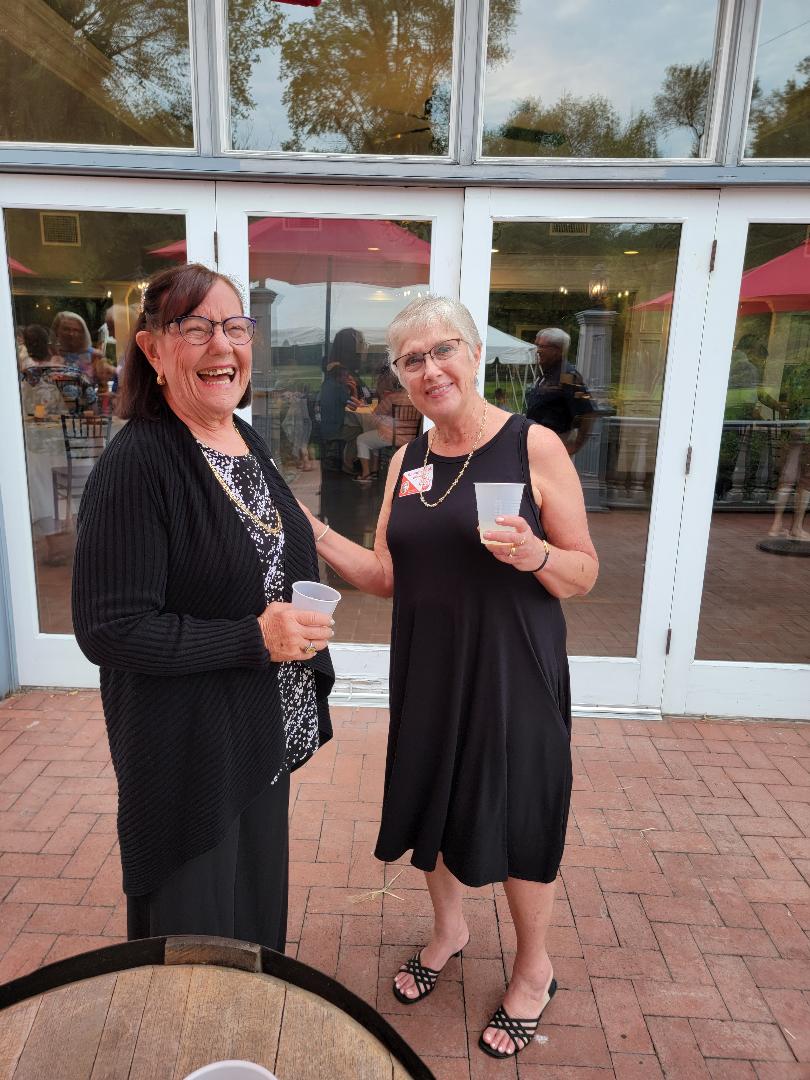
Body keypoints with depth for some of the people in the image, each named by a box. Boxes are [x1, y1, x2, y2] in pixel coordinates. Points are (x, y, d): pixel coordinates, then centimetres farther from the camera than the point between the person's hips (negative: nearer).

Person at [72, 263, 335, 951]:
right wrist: (256, 638, -26)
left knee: (258, 913, 27)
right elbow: (107, 629, -23)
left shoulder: (250, 443, 5)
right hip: (188, 756, -7)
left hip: (265, 739, 8)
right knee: (196, 937, 13)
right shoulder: (136, 464, -21)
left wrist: (300, 632, 12)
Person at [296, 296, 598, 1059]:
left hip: (511, 674, -4)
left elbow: (585, 573, -8)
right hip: (427, 672, 5)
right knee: (433, 801, 19)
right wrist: (313, 535, -6)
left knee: (516, 817, 10)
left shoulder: (535, 446, -11)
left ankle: (534, 969, 40)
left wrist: (533, 554, -29)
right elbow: (386, 576, 6)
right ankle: (448, 928, 50)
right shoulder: (406, 462, 4)